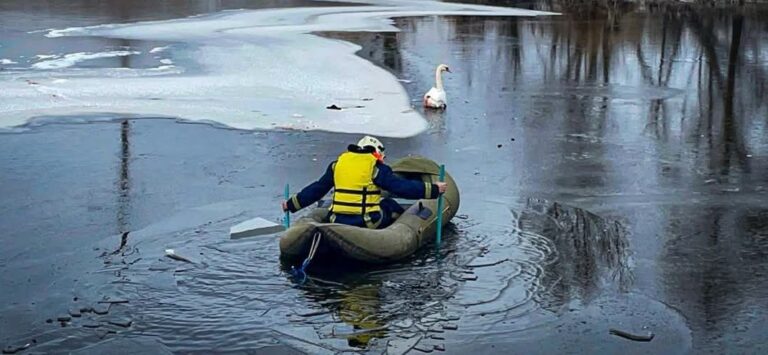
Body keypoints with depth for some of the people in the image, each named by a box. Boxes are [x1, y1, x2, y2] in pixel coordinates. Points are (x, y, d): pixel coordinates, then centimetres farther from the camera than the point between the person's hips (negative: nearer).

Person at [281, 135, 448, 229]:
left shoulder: (336, 165, 13)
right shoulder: (376, 168, 0)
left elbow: (317, 189, 18)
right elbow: (402, 187, -4)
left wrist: (291, 204, 29)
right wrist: (433, 189, 3)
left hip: (337, 222, 3)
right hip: (368, 222, -3)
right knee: (390, 206, 19)